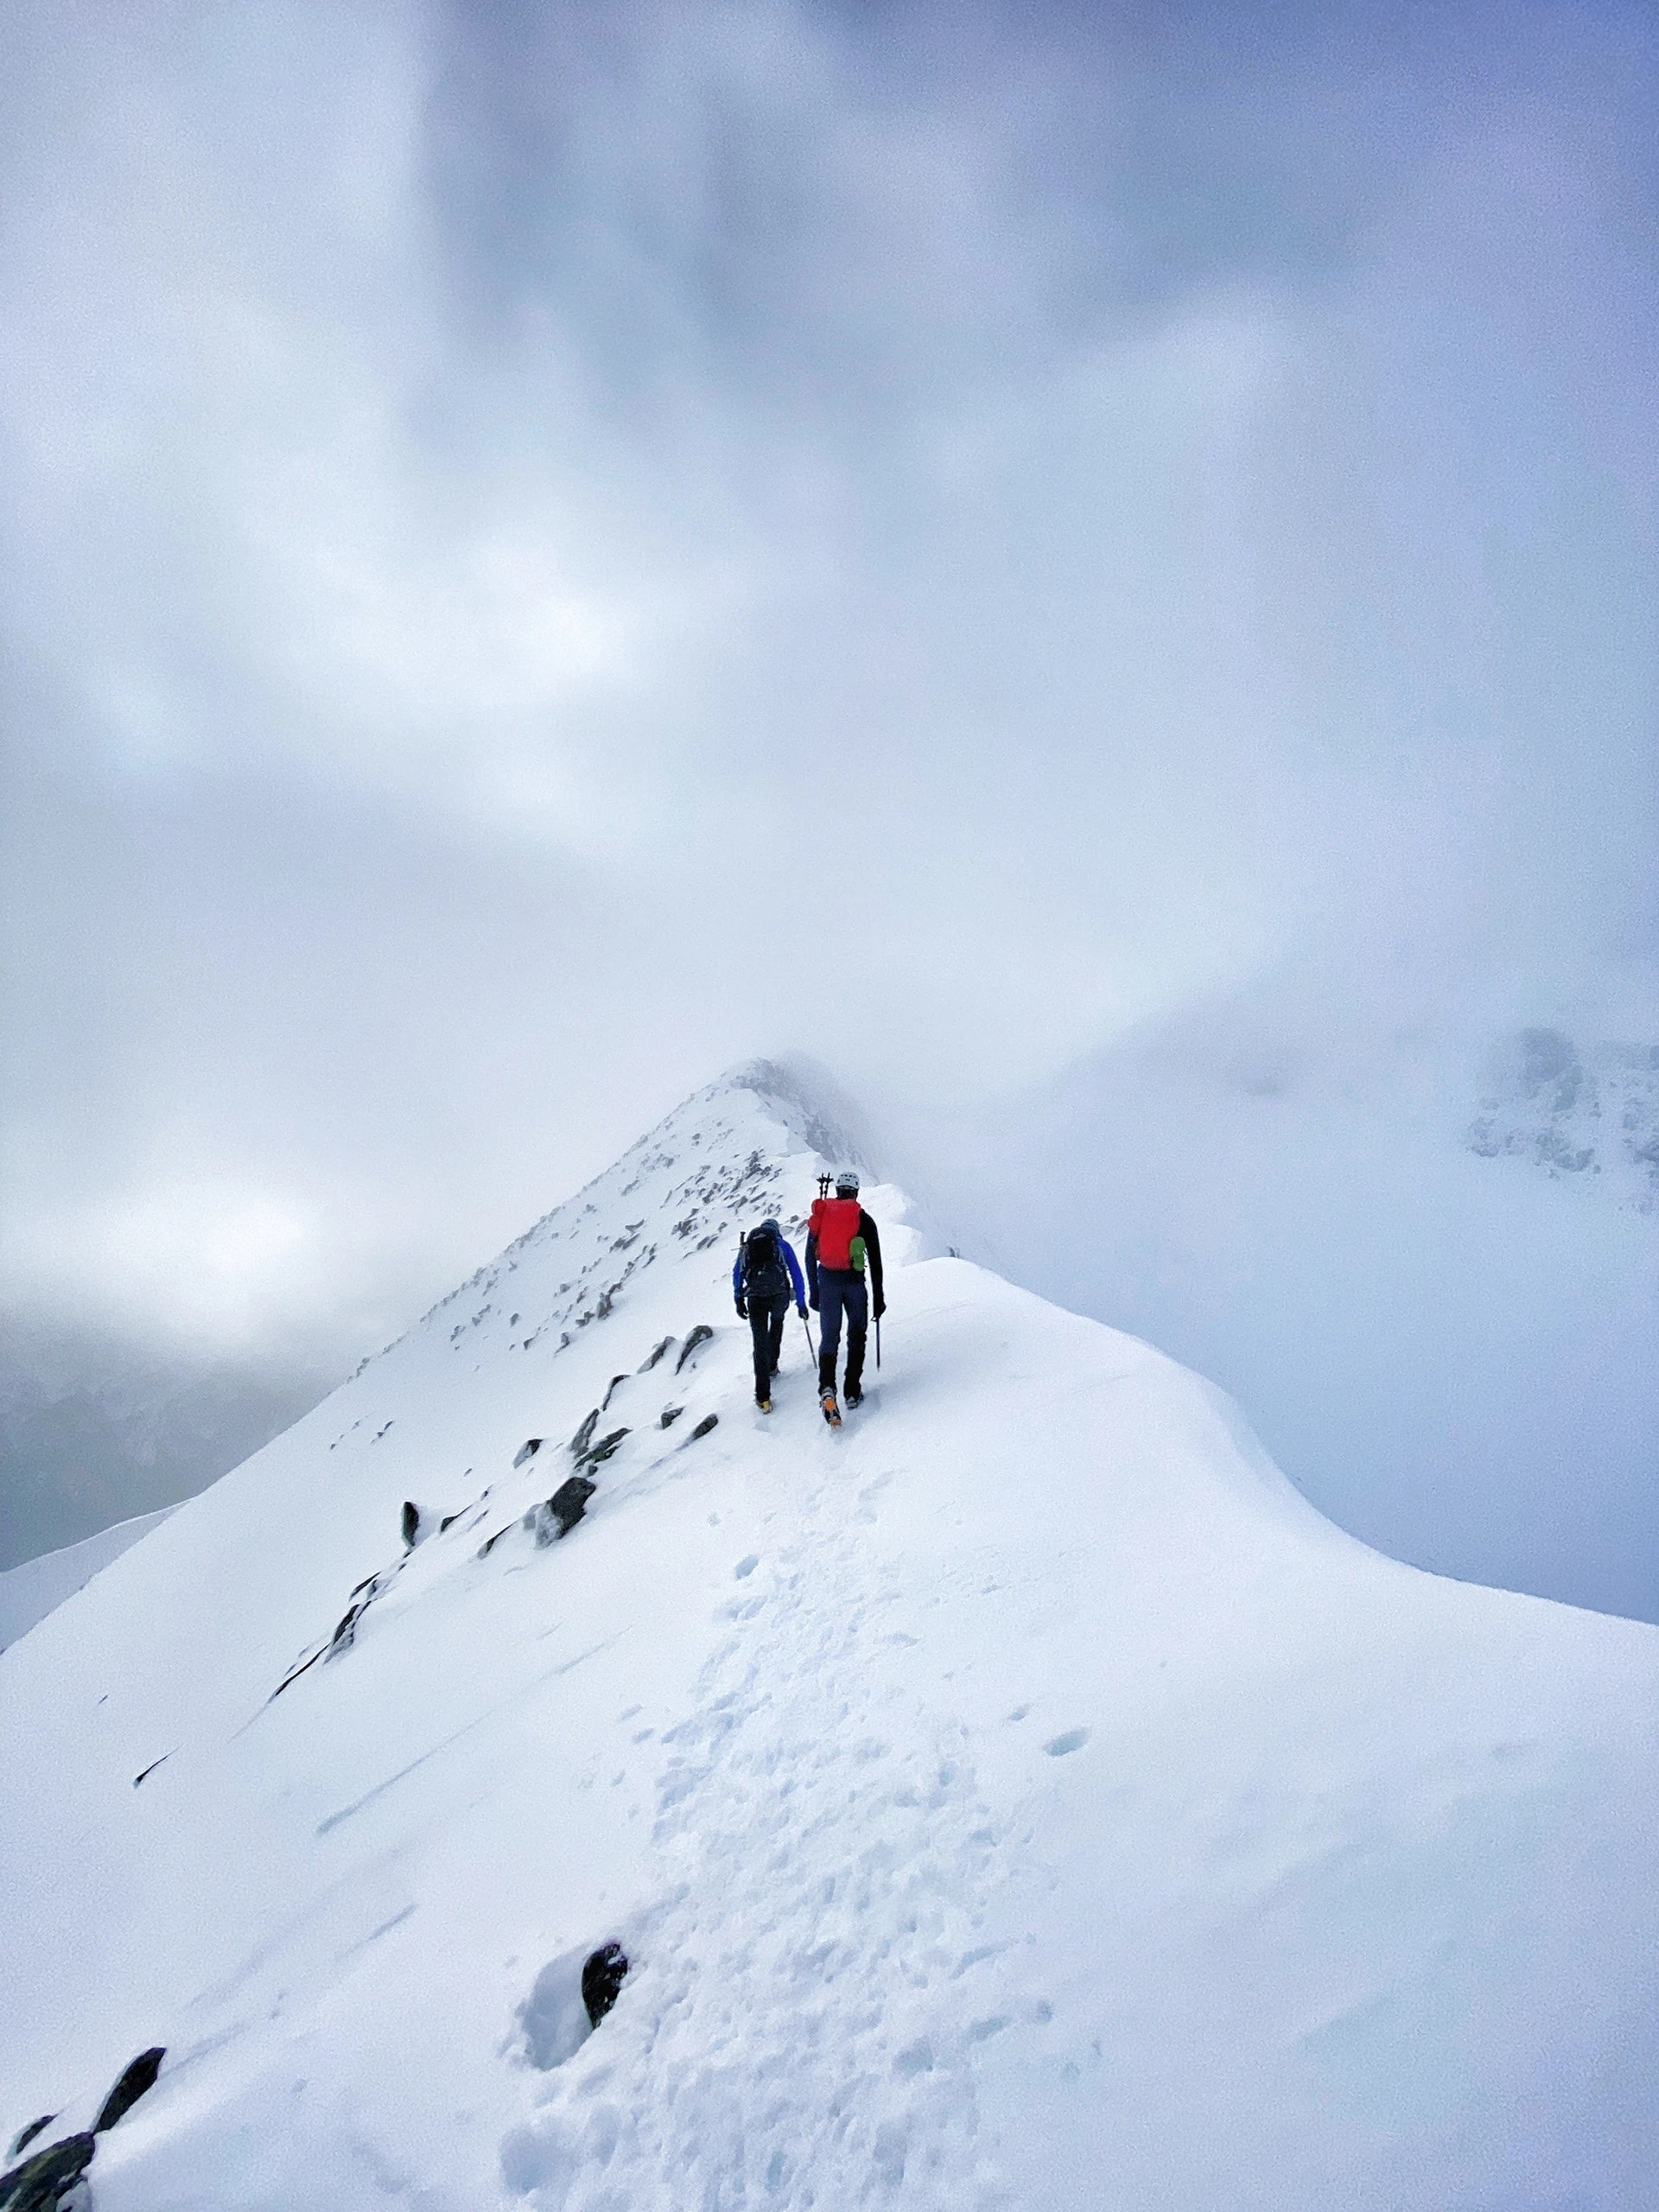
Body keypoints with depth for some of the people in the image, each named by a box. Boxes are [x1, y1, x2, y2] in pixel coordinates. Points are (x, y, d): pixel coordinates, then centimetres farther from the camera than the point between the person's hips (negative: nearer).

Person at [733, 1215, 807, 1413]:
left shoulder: (746, 1245, 25)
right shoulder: (782, 1244, 19)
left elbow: (736, 1273, 15)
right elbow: (796, 1274, 16)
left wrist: (738, 1299, 14)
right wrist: (801, 1303, 18)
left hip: (755, 1297, 0)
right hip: (779, 1293, 0)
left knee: (760, 1344, 3)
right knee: (777, 1319, 35)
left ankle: (763, 1396, -5)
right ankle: (772, 1365, 38)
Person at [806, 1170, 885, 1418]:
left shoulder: (821, 1214, 6)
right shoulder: (864, 1219, 0)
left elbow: (810, 1256, 7)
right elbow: (876, 1261, -2)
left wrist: (813, 1292, 13)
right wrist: (878, 1297, 5)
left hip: (827, 1282, 2)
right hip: (854, 1282, -2)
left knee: (829, 1337, 6)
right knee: (856, 1337, 13)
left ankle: (827, 1387, -17)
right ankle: (852, 1392, 12)